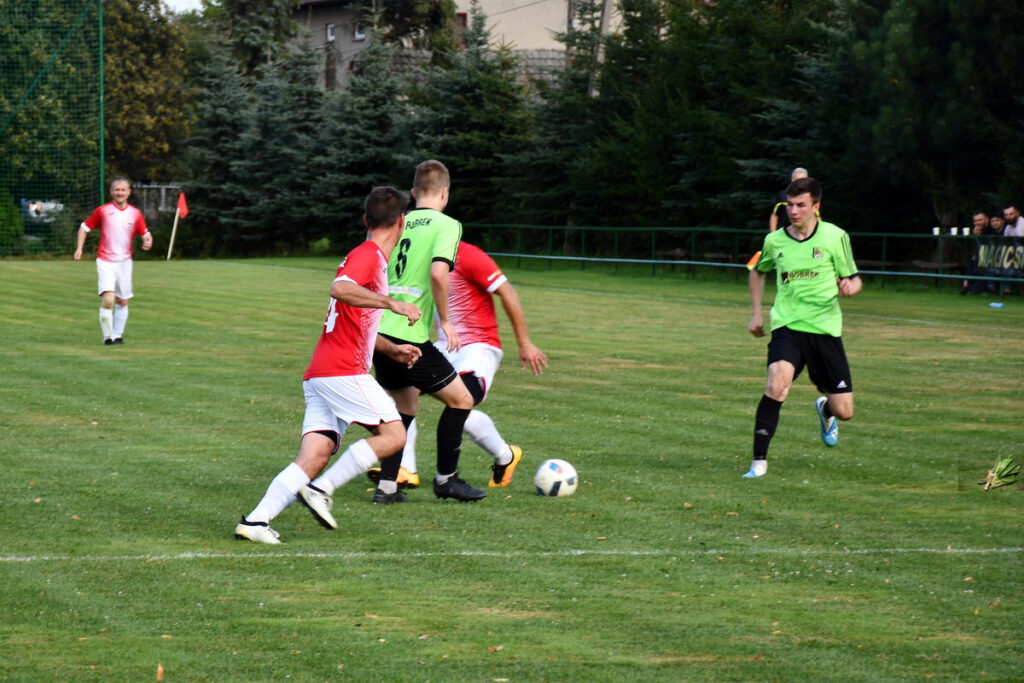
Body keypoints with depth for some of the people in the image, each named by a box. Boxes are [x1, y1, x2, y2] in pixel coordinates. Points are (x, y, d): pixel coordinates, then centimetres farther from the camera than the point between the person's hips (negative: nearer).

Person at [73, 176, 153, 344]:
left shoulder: (135, 214, 3)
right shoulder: (103, 211, -2)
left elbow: (145, 234, 7)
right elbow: (84, 227, 7)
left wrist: (148, 242, -16)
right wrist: (79, 248, -4)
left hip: (125, 261, 3)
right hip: (105, 262, -3)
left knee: (123, 302, 9)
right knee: (107, 300, -18)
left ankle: (117, 335, 24)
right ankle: (107, 336, -7)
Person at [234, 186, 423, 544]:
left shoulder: (367, 257, 26)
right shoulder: (368, 255, -5)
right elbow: (340, 289, -27)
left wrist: (392, 350, 29)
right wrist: (392, 303, -28)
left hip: (319, 374, 9)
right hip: (343, 370, -9)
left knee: (314, 457, -3)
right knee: (393, 434, -6)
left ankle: (256, 520, -16)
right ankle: (322, 489, -12)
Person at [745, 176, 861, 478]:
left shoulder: (835, 237, -2)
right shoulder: (774, 240, 3)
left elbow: (854, 279, 6)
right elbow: (758, 271, 25)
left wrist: (849, 286, -18)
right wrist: (756, 312, 18)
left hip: (825, 328, 0)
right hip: (786, 326, 0)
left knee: (844, 411, 3)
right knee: (777, 385, -29)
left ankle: (825, 409, 43)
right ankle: (759, 461, -21)